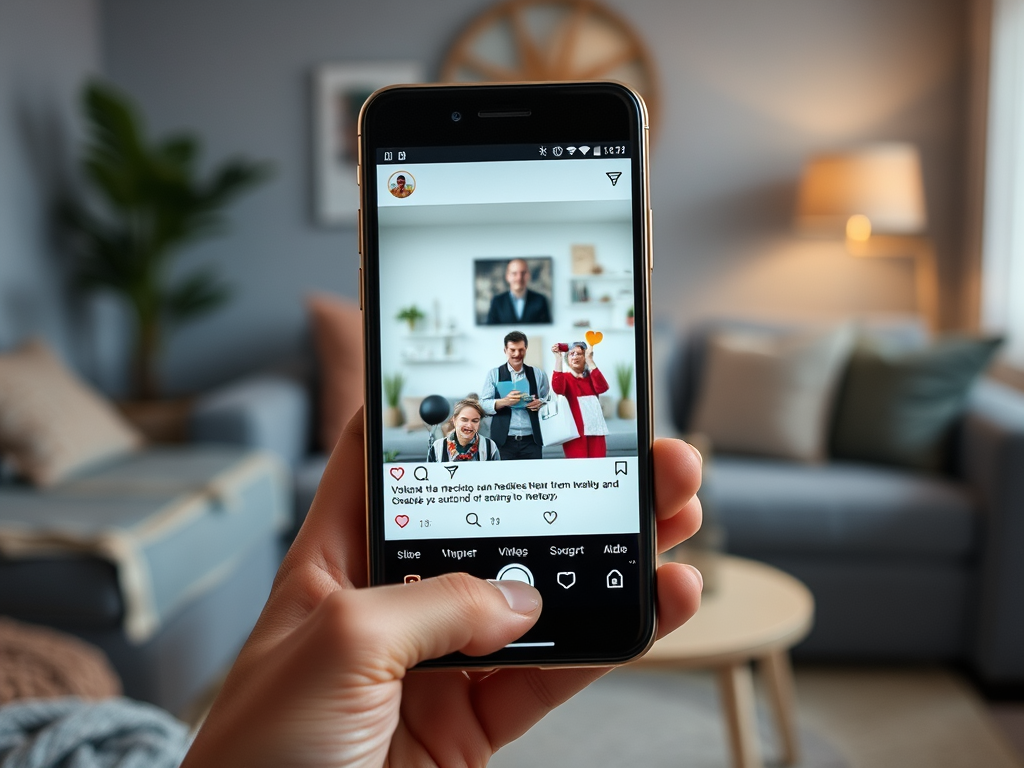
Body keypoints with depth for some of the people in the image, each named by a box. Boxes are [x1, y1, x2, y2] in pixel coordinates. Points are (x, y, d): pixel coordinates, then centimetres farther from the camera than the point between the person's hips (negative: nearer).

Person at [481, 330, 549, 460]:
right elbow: (483, 405, 0)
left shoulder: (538, 374, 12)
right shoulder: (493, 374, 7)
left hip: (531, 441, 2)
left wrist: (540, 403, -10)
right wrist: (504, 402, -18)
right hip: (504, 441, -1)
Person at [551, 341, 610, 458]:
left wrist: (590, 360, -13)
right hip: (575, 431, -3)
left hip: (595, 430, 4)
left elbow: (602, 388, -8)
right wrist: (558, 357, -21)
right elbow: (558, 389, -20)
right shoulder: (564, 377, 5)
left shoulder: (591, 376, 15)